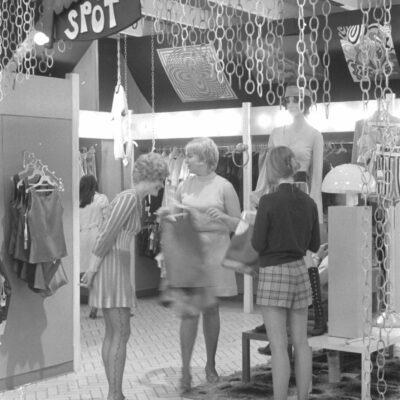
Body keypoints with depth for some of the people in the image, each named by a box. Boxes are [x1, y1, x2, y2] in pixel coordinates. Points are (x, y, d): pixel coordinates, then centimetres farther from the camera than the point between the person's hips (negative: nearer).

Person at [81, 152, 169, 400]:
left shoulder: (137, 201, 16)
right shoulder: (129, 198, -15)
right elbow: (107, 235, -17)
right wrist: (93, 268, -15)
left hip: (118, 265, 10)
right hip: (111, 265, -10)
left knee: (113, 333, 10)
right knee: (121, 334, -9)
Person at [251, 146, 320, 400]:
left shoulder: (268, 201, -15)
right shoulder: (309, 203, 2)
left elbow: (258, 245, -11)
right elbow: (314, 245, 9)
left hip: (274, 275, -6)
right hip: (299, 272, 6)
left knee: (278, 346, -3)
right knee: (300, 342, 10)